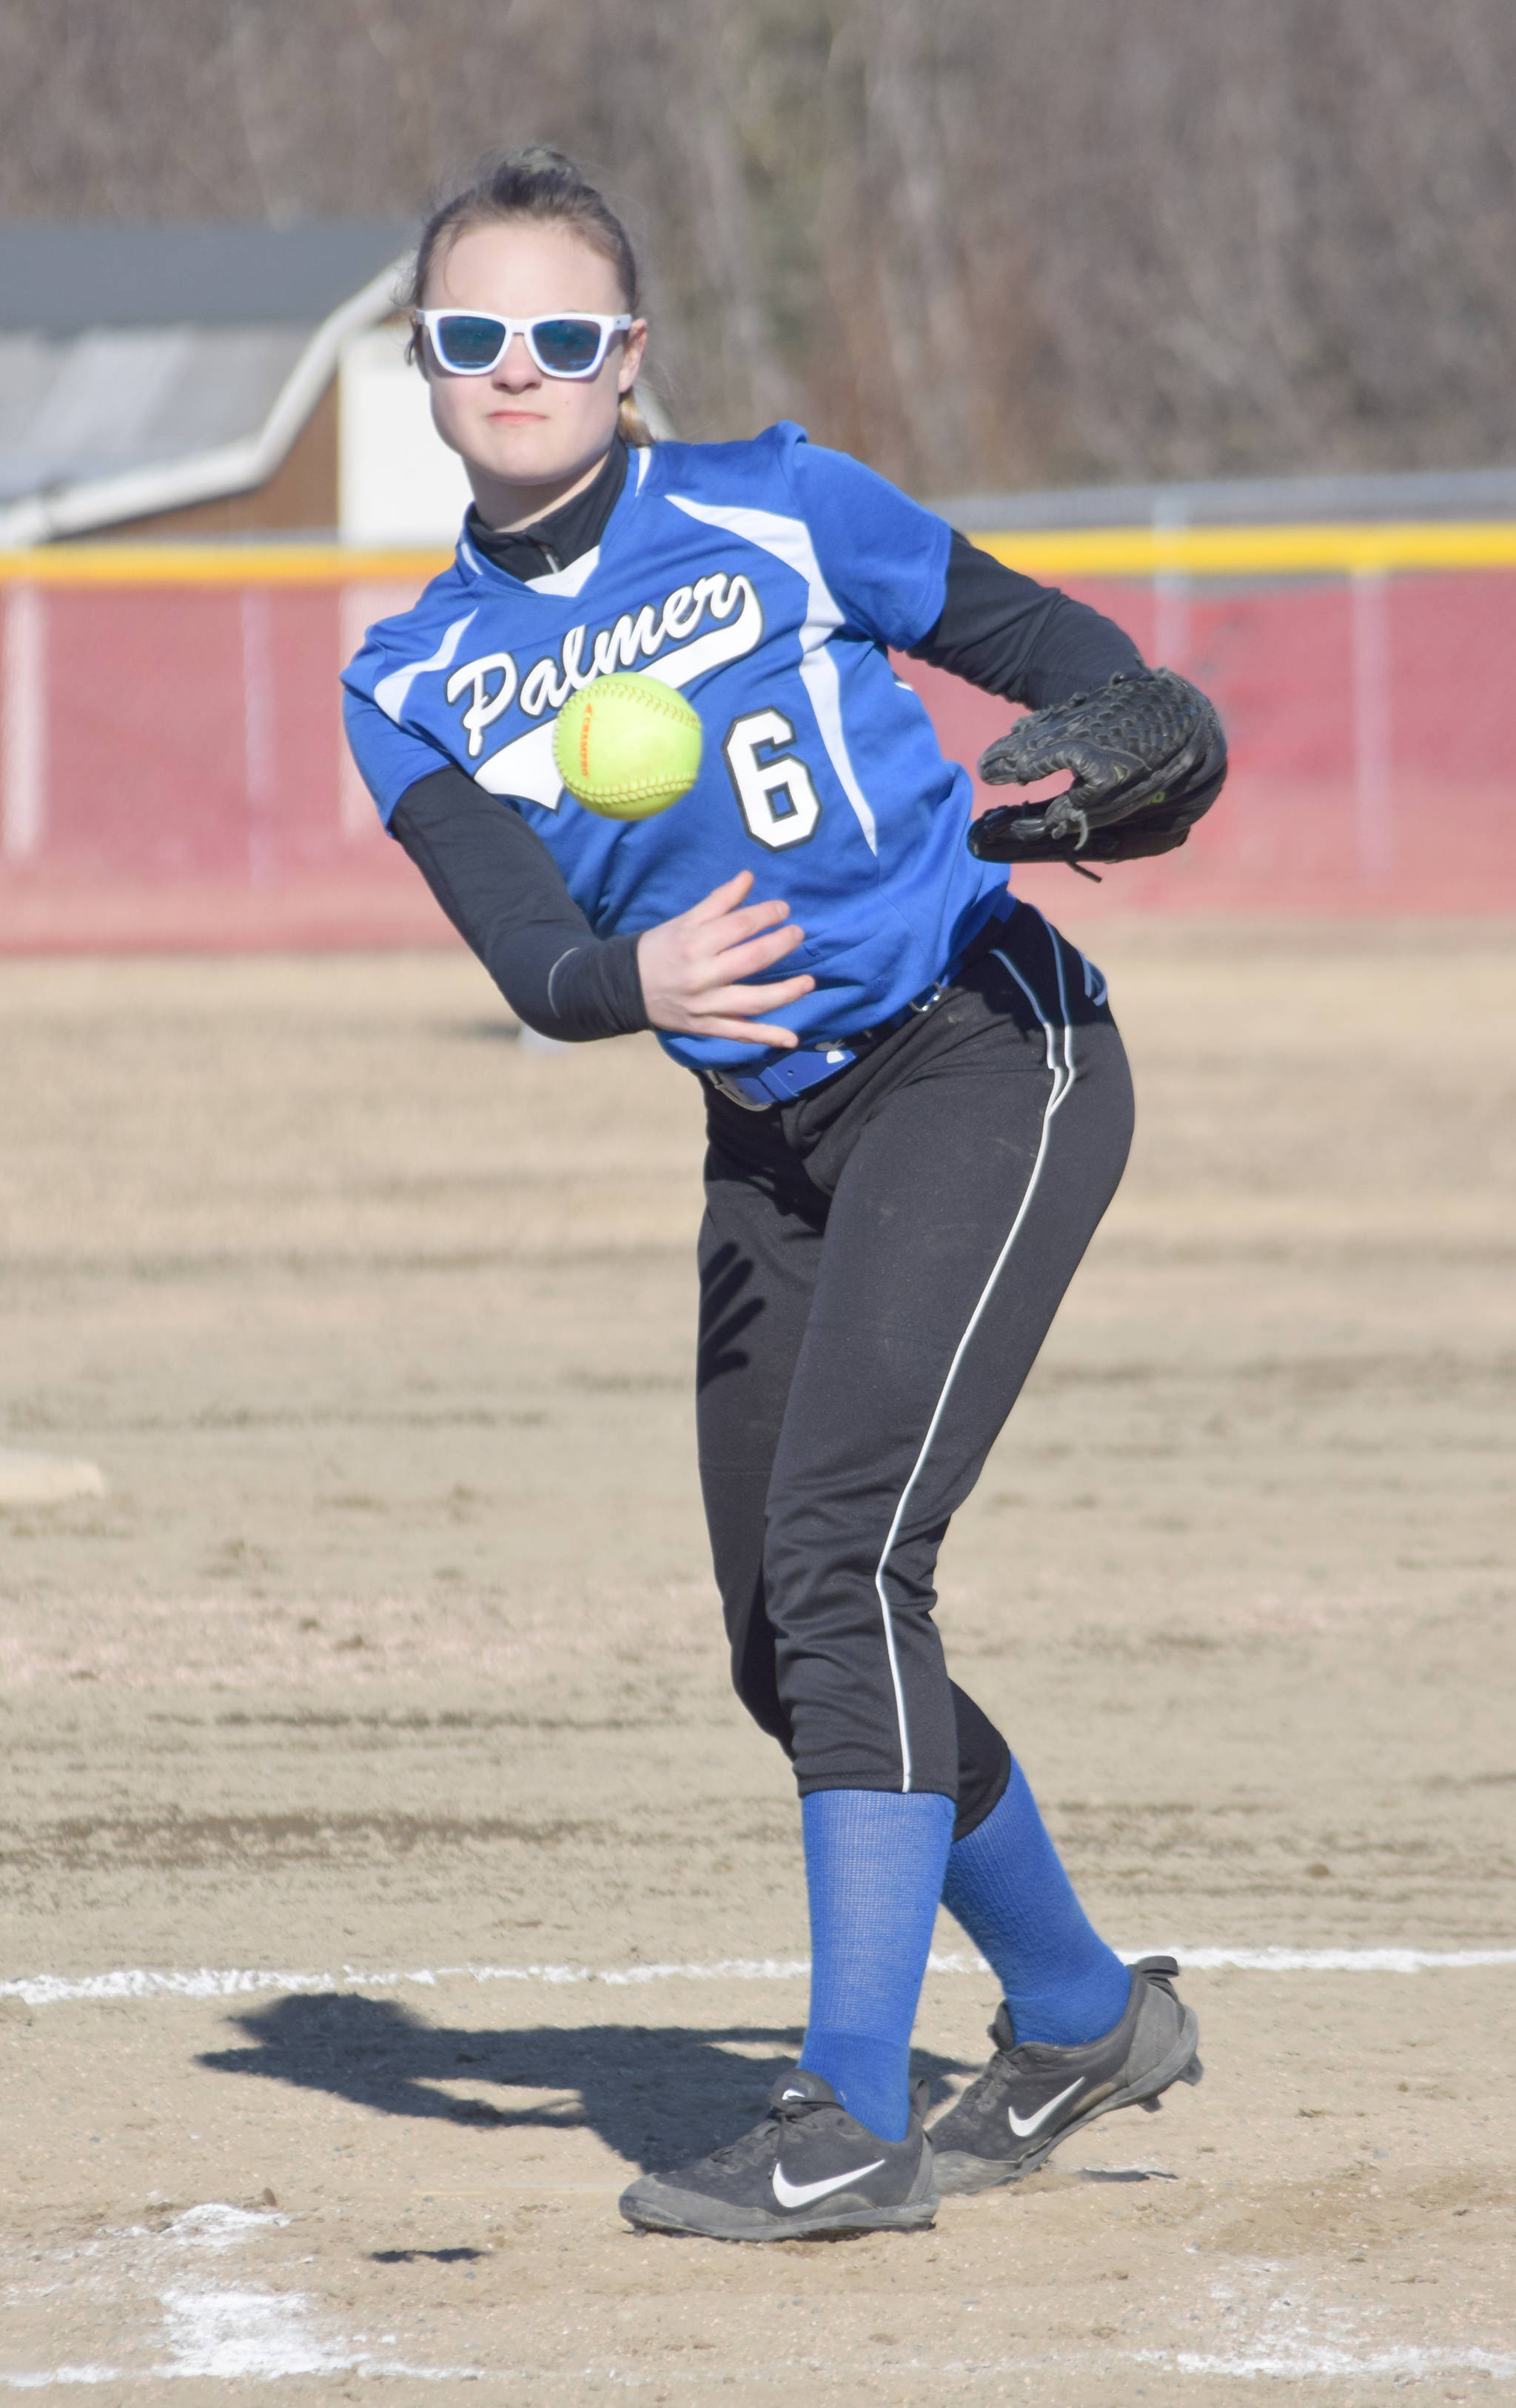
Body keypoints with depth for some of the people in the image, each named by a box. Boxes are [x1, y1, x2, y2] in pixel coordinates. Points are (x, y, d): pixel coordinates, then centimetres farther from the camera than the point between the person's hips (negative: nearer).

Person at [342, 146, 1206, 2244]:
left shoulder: (773, 509, -4)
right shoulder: (418, 686, 4)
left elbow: (1028, 635, 6)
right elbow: (523, 950, -11)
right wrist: (632, 986, -34)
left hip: (985, 1059, -6)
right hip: (773, 1137, 6)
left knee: (839, 1557, -19)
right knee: (788, 1653, 9)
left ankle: (856, 2124, -19)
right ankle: (1079, 2020, 32)